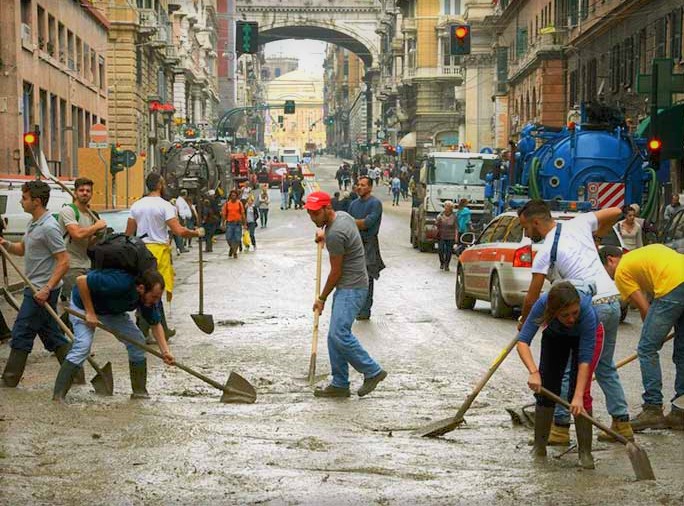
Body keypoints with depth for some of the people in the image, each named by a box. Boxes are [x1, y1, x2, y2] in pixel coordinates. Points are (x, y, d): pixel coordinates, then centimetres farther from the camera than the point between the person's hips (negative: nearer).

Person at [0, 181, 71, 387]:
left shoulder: (49, 227, -18)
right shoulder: (33, 224, 13)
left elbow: (64, 262, -21)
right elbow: (23, 249, 25)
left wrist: (46, 289, -24)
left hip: (41, 291, -10)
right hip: (35, 287, 10)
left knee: (21, 334, -3)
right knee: (51, 335, 12)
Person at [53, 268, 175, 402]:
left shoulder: (150, 298, -20)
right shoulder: (120, 283, -42)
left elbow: (156, 324, -5)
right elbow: (81, 280, -37)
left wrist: (165, 351, -18)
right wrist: (90, 313, -31)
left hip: (112, 309, 7)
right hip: (84, 302, -7)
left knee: (137, 341, -1)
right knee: (83, 346, -24)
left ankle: (139, 391, 10)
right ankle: (58, 395, -23)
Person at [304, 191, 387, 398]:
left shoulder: (335, 234, -22)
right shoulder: (342, 215, 8)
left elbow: (336, 272, -14)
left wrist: (322, 299, -2)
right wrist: (325, 236, 22)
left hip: (351, 288, -10)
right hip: (347, 286, 10)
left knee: (339, 333, -19)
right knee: (335, 336, 8)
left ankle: (372, 372, -8)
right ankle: (339, 384, 11)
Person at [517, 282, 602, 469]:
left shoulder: (587, 311, -43)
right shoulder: (543, 304, -40)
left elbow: (585, 359, -38)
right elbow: (522, 341, -39)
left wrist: (578, 396, -43)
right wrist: (533, 372, -54)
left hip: (587, 334, -2)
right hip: (555, 335, 2)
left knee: (580, 392, -15)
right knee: (546, 389, -3)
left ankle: (585, 451, -7)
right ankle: (539, 446, 14)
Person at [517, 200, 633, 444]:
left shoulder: (545, 252, -8)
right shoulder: (579, 224, 8)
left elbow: (532, 297, -3)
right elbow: (615, 212, 19)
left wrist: (523, 321, 15)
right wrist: (597, 235, 32)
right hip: (613, 299, 7)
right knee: (605, 367, 20)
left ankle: (560, 426, 3)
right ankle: (622, 423, 21)